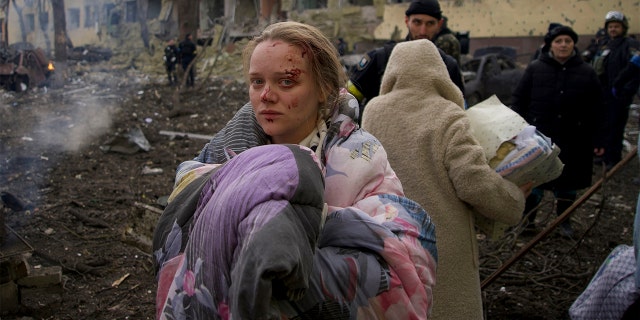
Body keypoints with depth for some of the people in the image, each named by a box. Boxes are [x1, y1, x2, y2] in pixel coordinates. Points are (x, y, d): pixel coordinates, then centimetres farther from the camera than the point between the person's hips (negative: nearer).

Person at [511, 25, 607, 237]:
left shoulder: (586, 73, 1)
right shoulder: (534, 69, -1)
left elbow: (596, 110, 2)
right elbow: (518, 101, 1)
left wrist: (598, 140, -1)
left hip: (573, 141, 1)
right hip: (538, 138, -1)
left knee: (567, 183, 12)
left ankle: (564, 220, 30)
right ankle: (527, 219, 23)